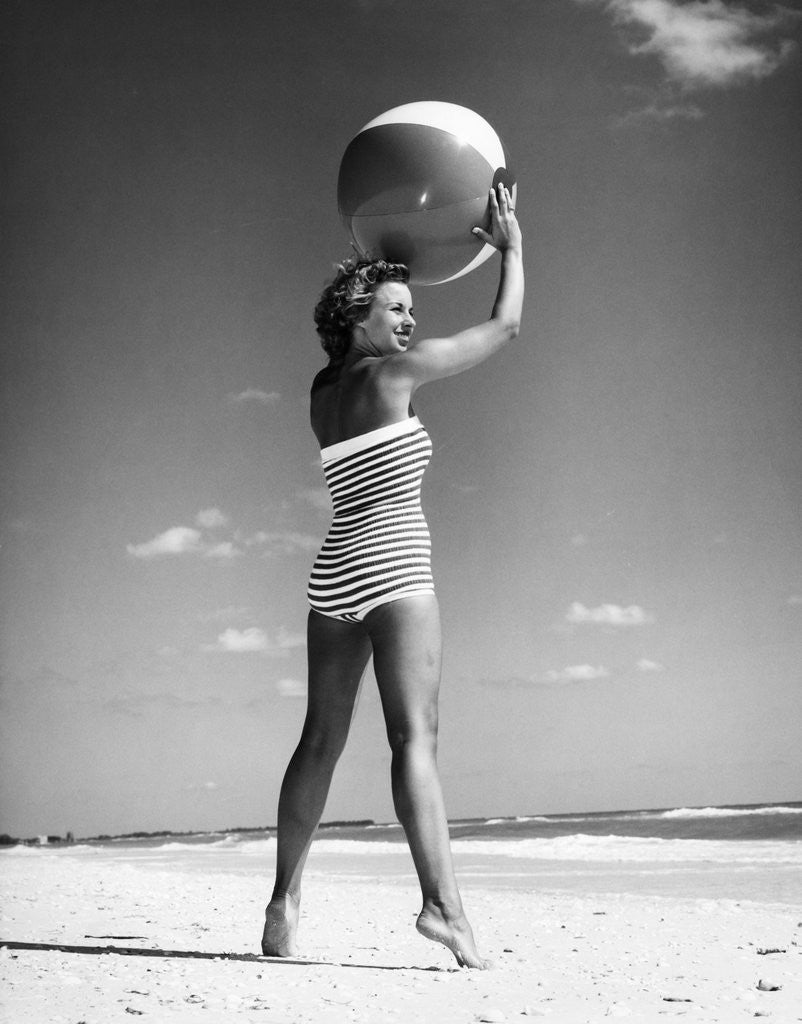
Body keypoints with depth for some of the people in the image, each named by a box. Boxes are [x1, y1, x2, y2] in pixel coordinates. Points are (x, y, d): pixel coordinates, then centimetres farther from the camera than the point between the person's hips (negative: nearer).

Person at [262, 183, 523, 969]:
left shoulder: (323, 390, 14)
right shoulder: (388, 372, -4)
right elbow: (506, 324, 3)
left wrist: (384, 272, 38)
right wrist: (511, 245, 16)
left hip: (333, 575, 8)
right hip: (393, 571, -8)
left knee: (321, 740, 12)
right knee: (414, 734, -15)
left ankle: (284, 899, 16)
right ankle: (442, 902, -22)